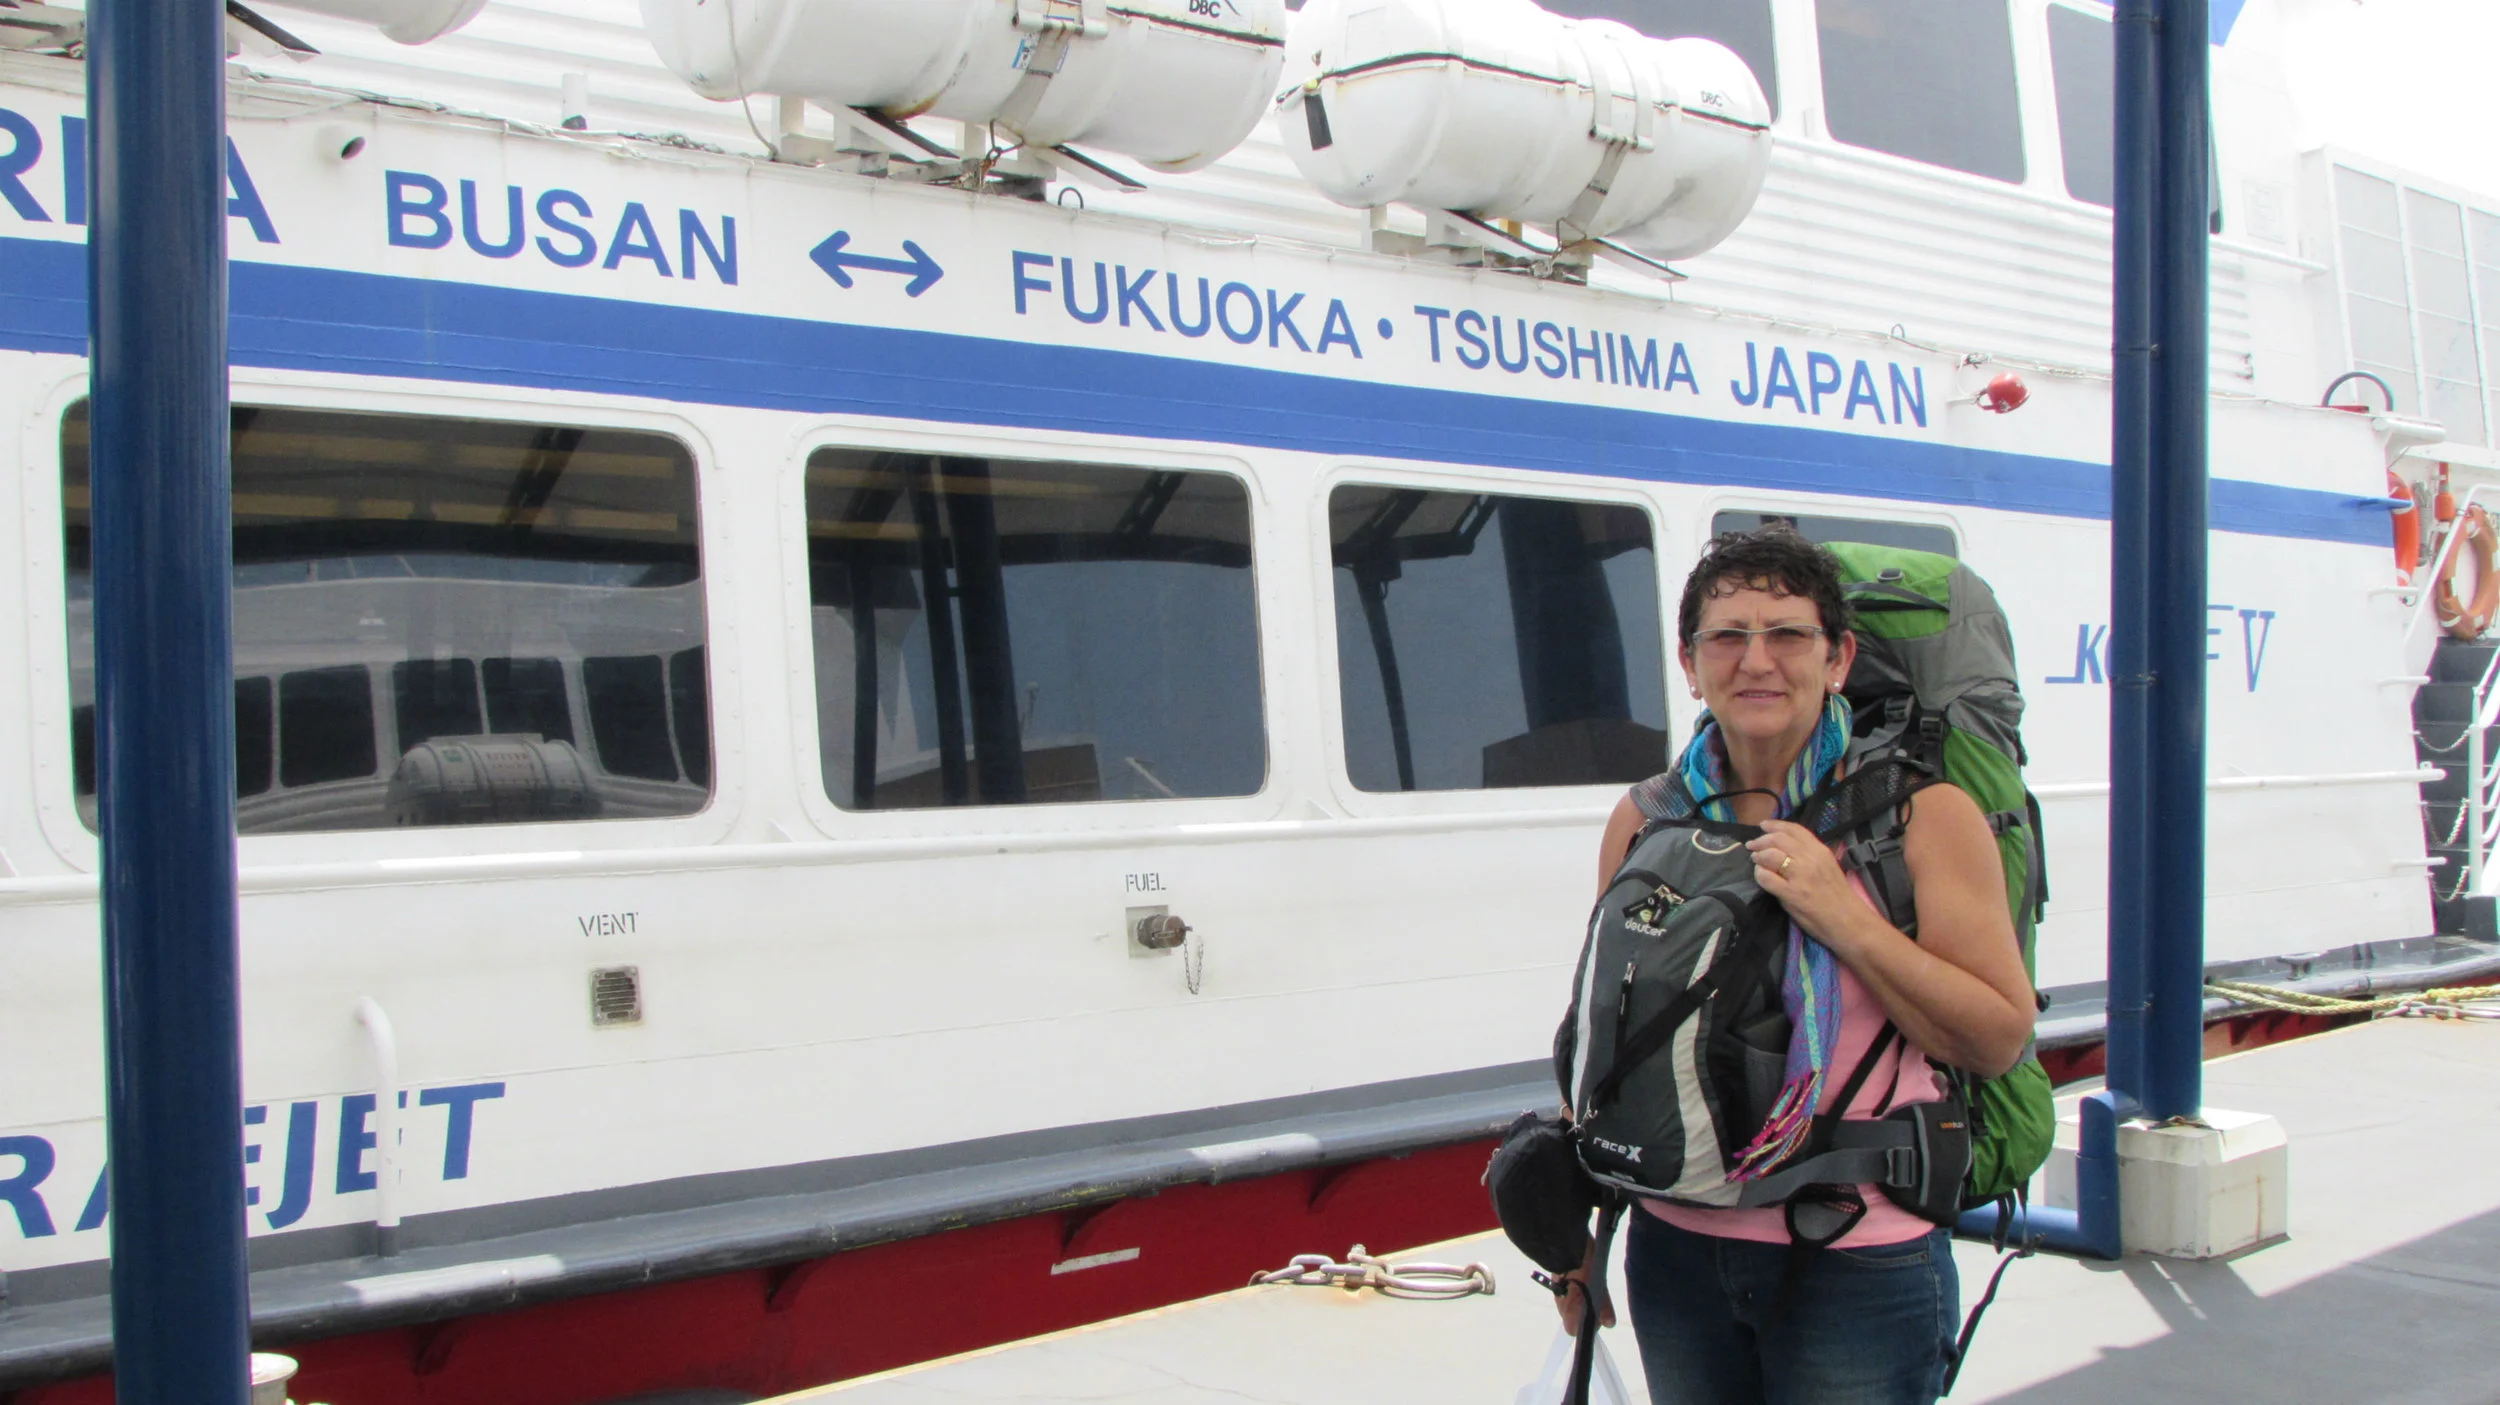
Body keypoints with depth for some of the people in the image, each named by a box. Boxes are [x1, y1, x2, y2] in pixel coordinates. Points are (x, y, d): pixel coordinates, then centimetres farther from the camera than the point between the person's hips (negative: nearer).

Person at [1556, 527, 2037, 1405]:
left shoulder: (1922, 814, -6)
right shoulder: (1647, 821, 4)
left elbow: (1999, 1042, -9)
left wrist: (1845, 921, -19)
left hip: (1859, 1265, -3)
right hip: (1678, 1252, 4)